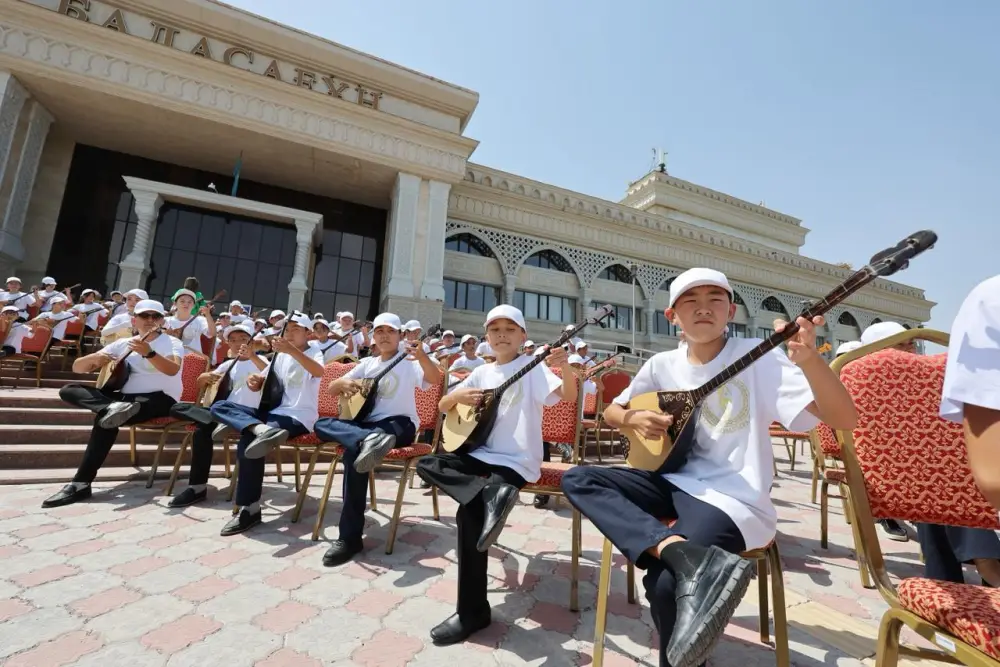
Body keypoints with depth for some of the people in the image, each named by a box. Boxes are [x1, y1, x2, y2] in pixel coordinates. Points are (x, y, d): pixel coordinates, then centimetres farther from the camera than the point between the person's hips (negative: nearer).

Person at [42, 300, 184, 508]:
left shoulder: (171, 343, -2)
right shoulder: (122, 344, 15)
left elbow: (173, 369, -24)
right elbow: (77, 368, 14)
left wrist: (148, 353, -41)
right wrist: (94, 358, -10)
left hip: (160, 399, -7)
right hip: (125, 398, 7)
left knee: (106, 419, -30)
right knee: (69, 390, -7)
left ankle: (81, 484, -24)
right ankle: (113, 408, -36)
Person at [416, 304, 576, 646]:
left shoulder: (533, 368, -4)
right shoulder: (481, 372, 11)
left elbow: (569, 395, -19)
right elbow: (442, 406, 14)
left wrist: (565, 366, -39)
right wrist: (458, 394, -9)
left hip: (517, 462, -7)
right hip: (481, 454, 7)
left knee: (469, 511, -24)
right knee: (426, 464, -7)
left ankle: (472, 611, -7)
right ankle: (492, 492, -28)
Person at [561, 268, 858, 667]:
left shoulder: (759, 358, -7)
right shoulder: (662, 365, 4)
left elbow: (845, 419, -14)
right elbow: (611, 412, 14)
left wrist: (808, 357, -32)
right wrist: (635, 418, -9)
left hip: (732, 497, -5)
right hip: (674, 482, 5)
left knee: (666, 584, -27)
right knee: (578, 479, -14)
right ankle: (688, 555, -28)